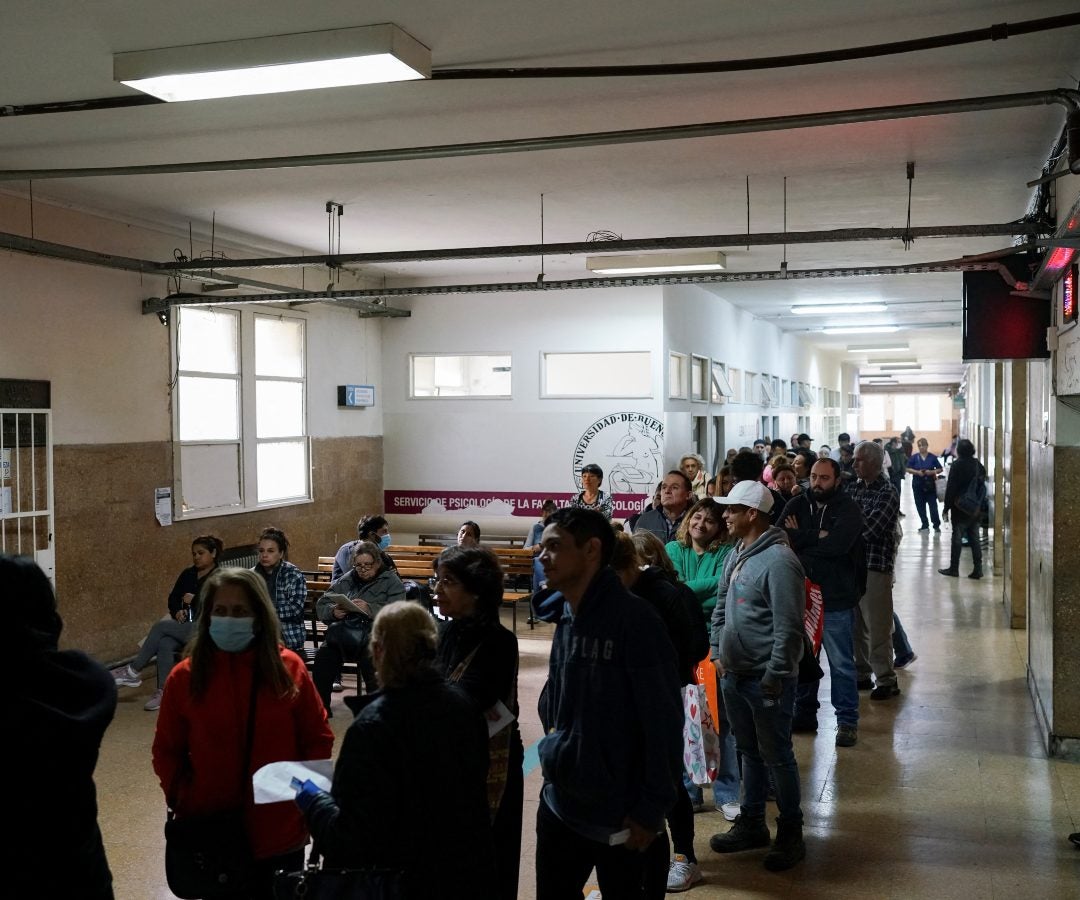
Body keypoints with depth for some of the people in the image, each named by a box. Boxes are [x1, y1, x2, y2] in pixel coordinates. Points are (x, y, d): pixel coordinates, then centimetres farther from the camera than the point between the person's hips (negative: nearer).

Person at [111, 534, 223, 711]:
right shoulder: (188, 574, 17)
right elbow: (173, 598, 18)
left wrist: (194, 600, -10)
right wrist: (177, 611, -3)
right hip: (185, 626, 6)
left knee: (161, 626, -23)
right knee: (165, 645, -28)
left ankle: (133, 671, -14)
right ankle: (163, 692, -29)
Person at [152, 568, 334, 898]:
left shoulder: (289, 667, -7)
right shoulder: (186, 676, -7)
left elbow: (319, 738, 1)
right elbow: (167, 750, 3)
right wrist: (182, 800, -9)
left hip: (279, 832, 0)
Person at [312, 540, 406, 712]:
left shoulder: (391, 581, 11)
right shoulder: (346, 580, 23)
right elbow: (320, 606, 18)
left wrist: (370, 609, -20)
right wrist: (333, 612, -5)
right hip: (346, 631, 3)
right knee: (324, 656, -26)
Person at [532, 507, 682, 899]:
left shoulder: (633, 618, -18)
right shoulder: (564, 618, 3)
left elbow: (663, 721, -18)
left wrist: (651, 809, -16)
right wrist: (553, 754, 9)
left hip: (619, 814, -7)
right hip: (559, 804, 7)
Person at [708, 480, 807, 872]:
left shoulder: (778, 561, -20)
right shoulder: (736, 554, 8)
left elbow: (789, 628, -21)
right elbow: (721, 604, 18)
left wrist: (774, 677, -19)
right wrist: (717, 652, 12)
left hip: (767, 678, -8)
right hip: (734, 674, 9)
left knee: (776, 756, 4)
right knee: (749, 751, 19)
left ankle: (790, 833, 19)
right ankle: (752, 824, 32)